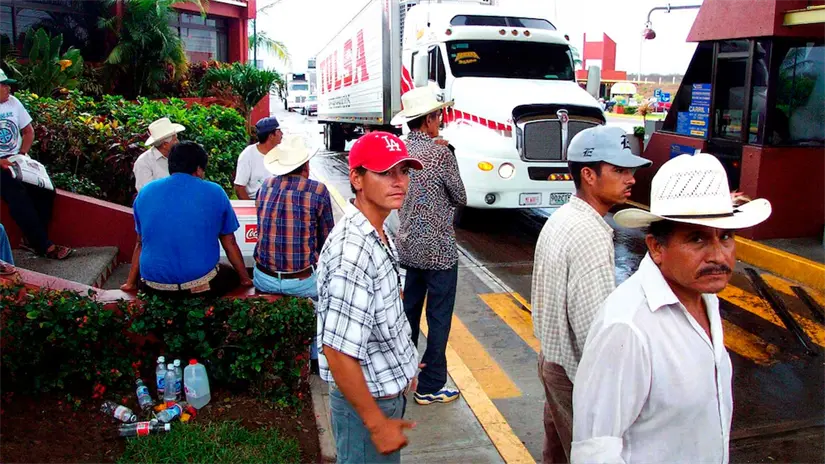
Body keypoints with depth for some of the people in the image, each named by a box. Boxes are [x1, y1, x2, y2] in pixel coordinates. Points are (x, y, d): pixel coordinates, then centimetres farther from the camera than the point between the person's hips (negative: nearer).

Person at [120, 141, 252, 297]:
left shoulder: (145, 192, 8)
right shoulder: (215, 192, 0)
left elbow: (140, 243, 17)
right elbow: (230, 243, 6)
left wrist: (130, 283, 29)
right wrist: (246, 279, 18)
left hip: (154, 286, 3)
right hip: (200, 283, -3)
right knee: (233, 276, 28)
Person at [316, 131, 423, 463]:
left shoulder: (378, 234, 2)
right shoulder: (353, 253, -31)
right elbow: (338, 351, -31)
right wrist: (377, 423, -24)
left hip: (388, 389, 9)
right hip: (367, 401, -9)